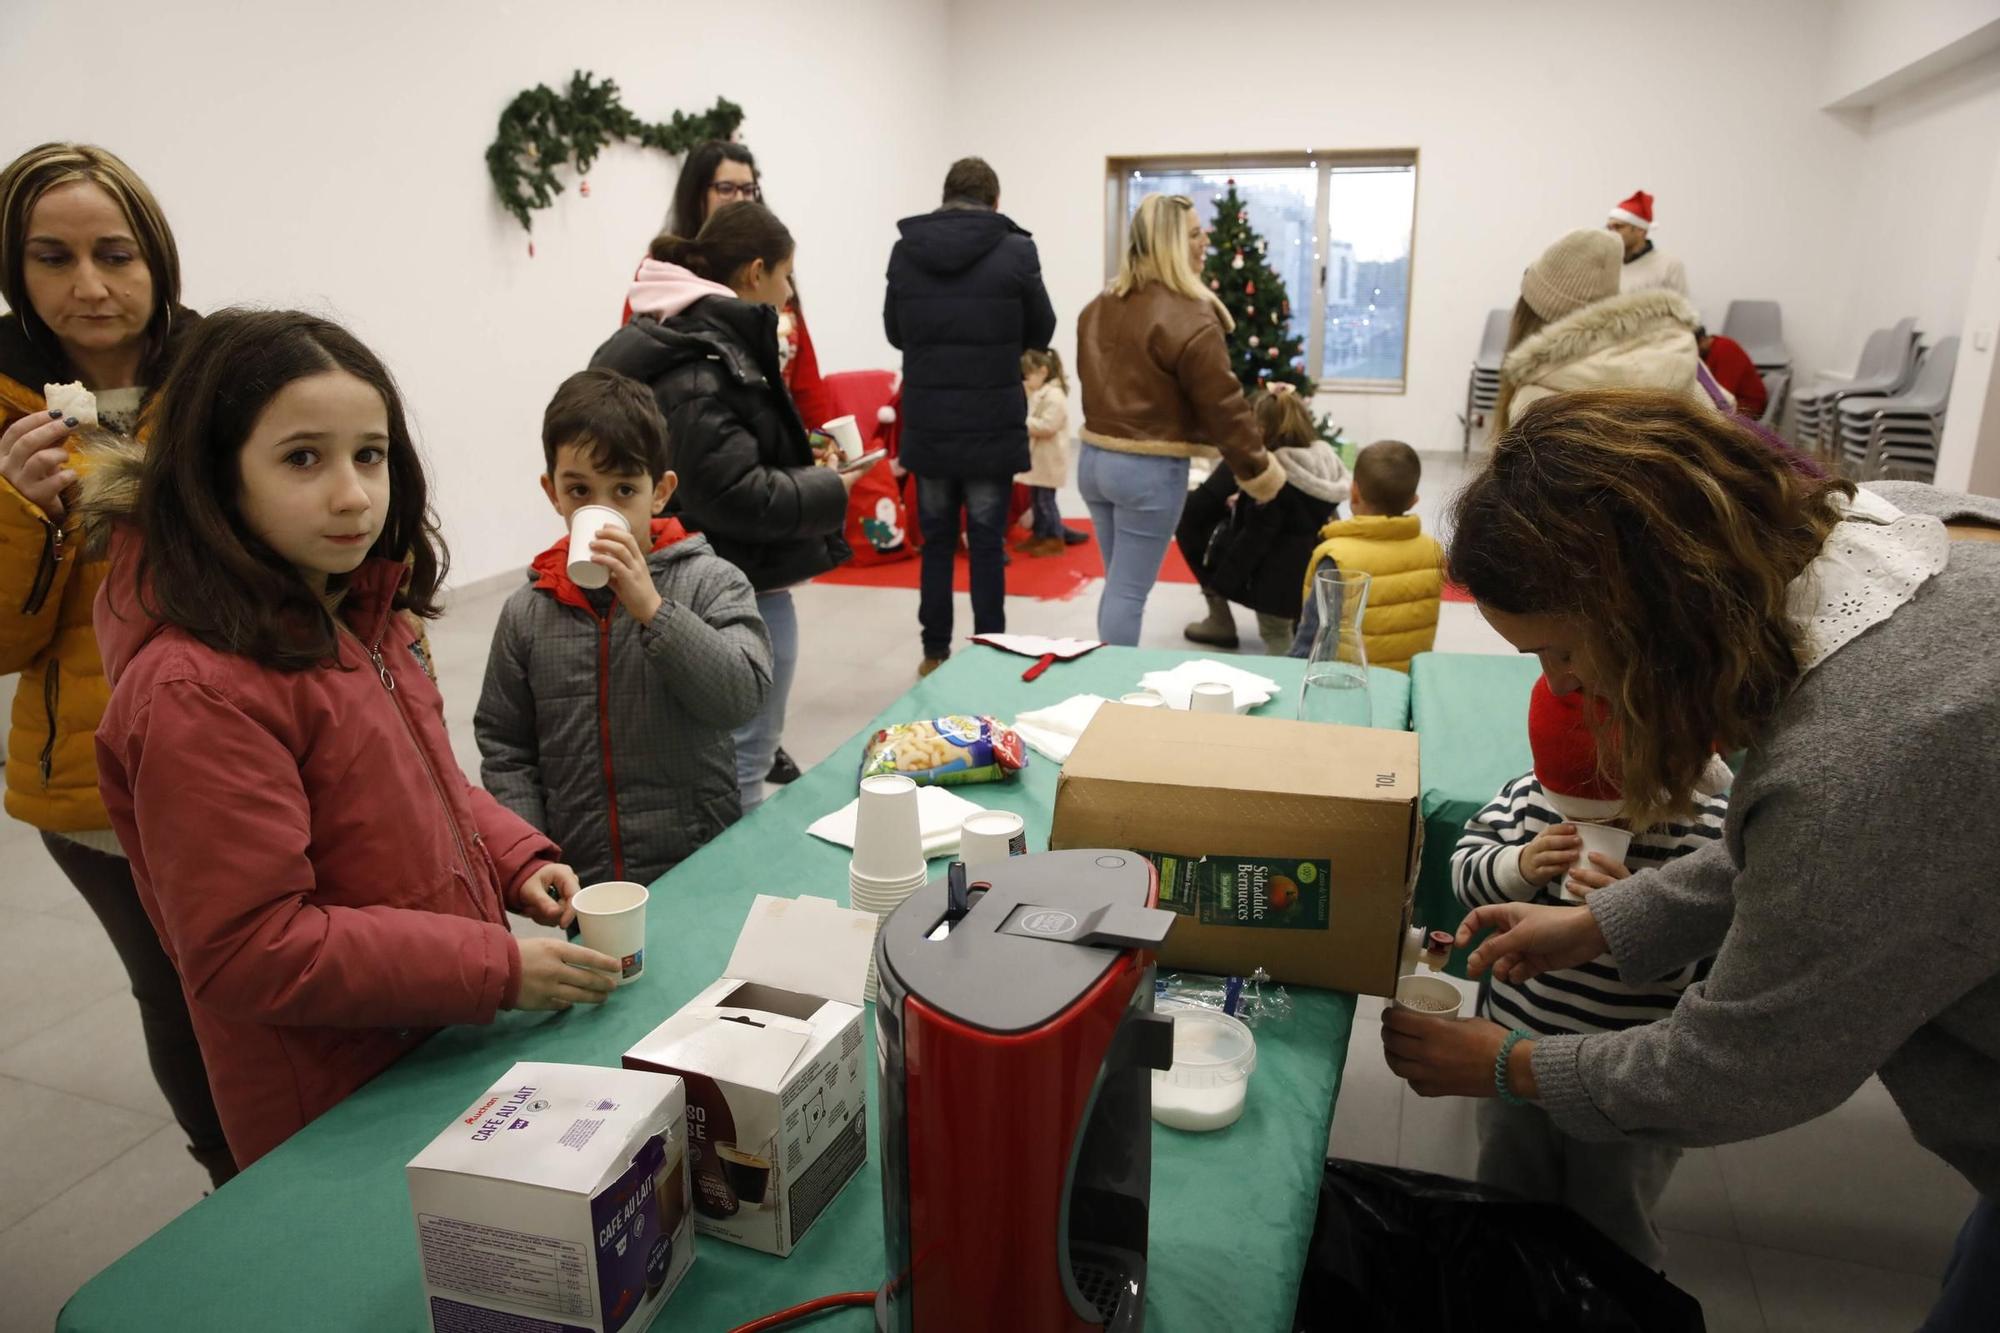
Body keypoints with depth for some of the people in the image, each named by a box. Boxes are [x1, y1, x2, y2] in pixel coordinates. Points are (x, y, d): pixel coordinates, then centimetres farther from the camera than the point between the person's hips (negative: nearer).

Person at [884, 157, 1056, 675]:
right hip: (992, 426, -2)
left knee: (935, 542, 13)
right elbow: (1041, 332, 6)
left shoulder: (904, 250, 1)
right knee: (987, 546, 5)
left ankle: (934, 654, 20)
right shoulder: (1015, 250, -7)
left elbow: (895, 333, 12)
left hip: (926, 425, 3)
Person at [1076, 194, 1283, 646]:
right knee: (1130, 592, 0)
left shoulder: (1099, 307, 10)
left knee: (1118, 585, 19)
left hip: (1095, 458, 8)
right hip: (1149, 469, -8)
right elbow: (1223, 406, -14)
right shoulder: (1188, 316, -16)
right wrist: (1257, 471, -4)